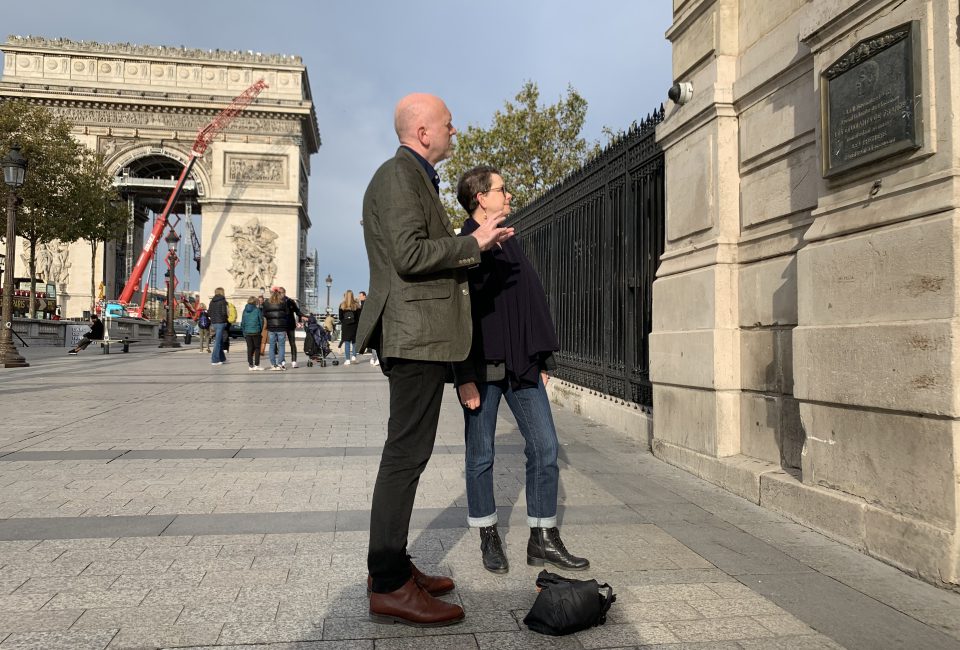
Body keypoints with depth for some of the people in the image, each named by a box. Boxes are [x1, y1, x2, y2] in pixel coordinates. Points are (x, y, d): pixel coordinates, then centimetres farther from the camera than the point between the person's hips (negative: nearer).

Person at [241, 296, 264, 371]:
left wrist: (244, 332, 15)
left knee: (250, 349, 8)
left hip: (247, 332, 4)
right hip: (256, 332, -4)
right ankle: (256, 365, -1)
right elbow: (261, 321, -4)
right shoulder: (257, 310, -7)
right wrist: (261, 330, 9)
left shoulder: (245, 310, 4)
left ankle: (251, 365, 8)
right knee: (257, 348, 4)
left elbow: (242, 322, 8)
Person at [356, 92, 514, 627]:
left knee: (408, 453, 13)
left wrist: (477, 243, 20)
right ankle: (389, 588, 1)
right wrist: (474, 243, -11)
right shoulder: (398, 175, -9)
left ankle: (392, 566, 24)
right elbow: (410, 255, -20)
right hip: (416, 332, -11)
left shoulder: (416, 177, 24)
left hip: (421, 335, 11)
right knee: (407, 454, -8)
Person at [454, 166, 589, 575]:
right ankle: (489, 539, 23)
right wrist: (465, 377, -16)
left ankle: (543, 540, 17)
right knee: (481, 456, 6)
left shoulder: (511, 245, 16)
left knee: (545, 448, 5)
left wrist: (542, 361, 15)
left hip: (522, 368, 7)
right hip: (482, 370, -7)